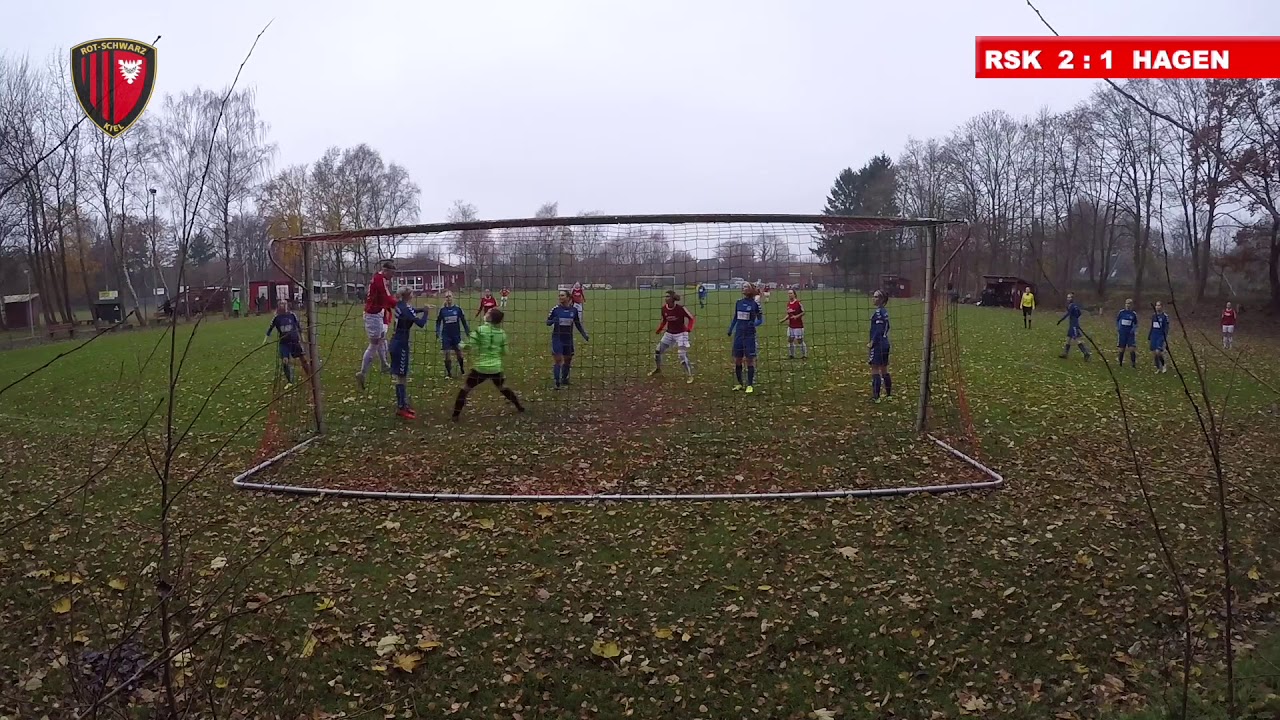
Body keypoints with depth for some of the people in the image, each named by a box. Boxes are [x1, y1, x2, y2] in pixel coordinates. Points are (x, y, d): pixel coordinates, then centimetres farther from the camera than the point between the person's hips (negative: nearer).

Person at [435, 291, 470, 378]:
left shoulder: (458, 309, -4)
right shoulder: (442, 310, -2)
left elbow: (463, 321, 4)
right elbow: (438, 322, 7)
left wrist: (468, 332, 4)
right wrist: (437, 332, -4)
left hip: (456, 335, 0)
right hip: (446, 336, 0)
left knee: (459, 354, 7)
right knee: (447, 355, 1)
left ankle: (462, 369, 29)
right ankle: (448, 373, 14)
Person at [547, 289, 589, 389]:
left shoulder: (574, 309, 0)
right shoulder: (555, 309, -6)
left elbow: (578, 324, 12)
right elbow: (548, 322, 0)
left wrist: (584, 335, 6)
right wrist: (553, 321, -21)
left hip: (568, 339, 3)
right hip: (557, 338, -3)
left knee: (567, 360, 11)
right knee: (558, 360, -10)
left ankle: (564, 380, 31)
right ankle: (557, 382, -5)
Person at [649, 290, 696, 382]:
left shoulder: (680, 308, -21)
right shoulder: (664, 309, -6)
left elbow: (691, 318, -12)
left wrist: (689, 329, -27)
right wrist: (659, 329, -1)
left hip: (681, 334, -5)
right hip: (669, 333, 6)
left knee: (683, 355, -14)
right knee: (657, 351, 7)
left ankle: (689, 375, 3)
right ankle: (657, 368, 33)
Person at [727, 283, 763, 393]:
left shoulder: (755, 304, -6)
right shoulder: (738, 302, 7)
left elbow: (760, 320, -3)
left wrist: (754, 323, -22)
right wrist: (730, 329, 13)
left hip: (749, 335, -5)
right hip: (738, 334, 5)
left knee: (749, 360, 0)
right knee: (737, 360, 7)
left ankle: (750, 385, 9)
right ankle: (740, 383, 20)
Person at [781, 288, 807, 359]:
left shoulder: (798, 303, -12)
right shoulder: (788, 304, 8)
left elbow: (803, 312, -8)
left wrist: (797, 316, -22)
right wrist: (783, 320, 6)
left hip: (798, 325, -7)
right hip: (791, 325, 7)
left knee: (800, 340, -1)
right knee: (790, 340, 8)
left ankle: (804, 355, 12)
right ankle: (792, 355, 18)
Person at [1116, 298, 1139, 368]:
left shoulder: (1134, 314, 1)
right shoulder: (1121, 312, 0)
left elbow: (1136, 324, 10)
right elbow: (1117, 321, 11)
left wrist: (1135, 331, -4)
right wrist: (1117, 329, 4)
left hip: (1130, 334, 0)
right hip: (1122, 333, 0)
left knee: (1132, 349, -9)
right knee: (1121, 349, 5)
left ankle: (1133, 364, -3)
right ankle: (1120, 363, 18)